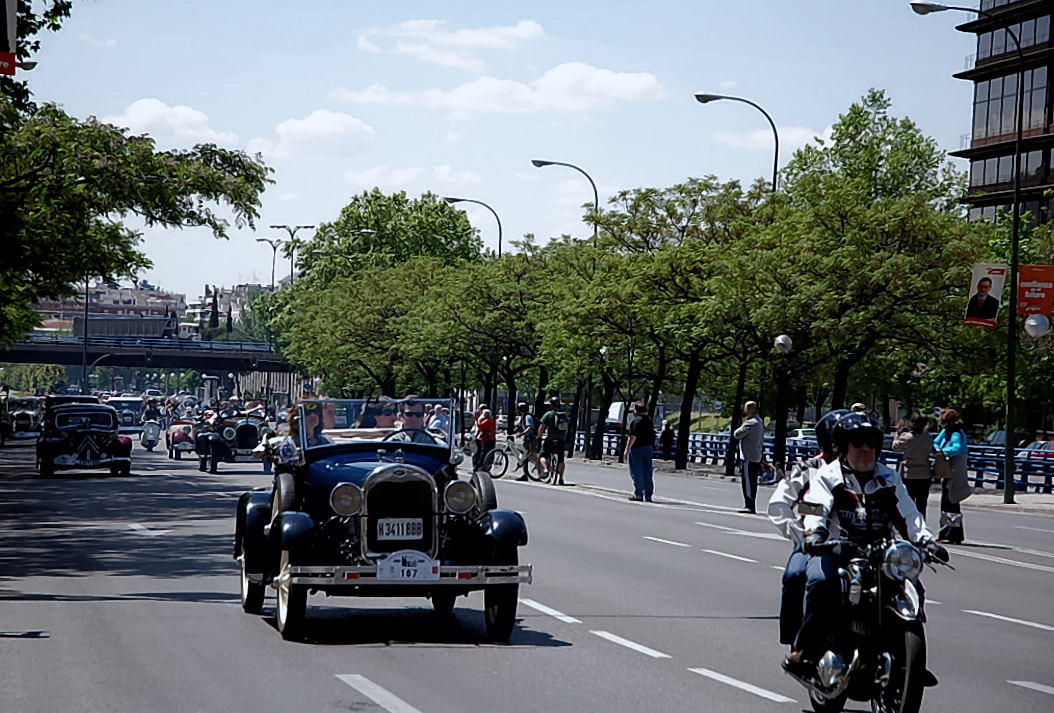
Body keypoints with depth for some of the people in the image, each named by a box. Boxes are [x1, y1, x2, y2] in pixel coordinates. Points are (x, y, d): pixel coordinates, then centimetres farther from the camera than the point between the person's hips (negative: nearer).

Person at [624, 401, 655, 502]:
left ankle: (638, 494, -2)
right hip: (648, 448, 7)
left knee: (636, 472, 0)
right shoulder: (649, 421, 9)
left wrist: (627, 449, -15)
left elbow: (633, 437, -18)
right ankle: (648, 495, 9)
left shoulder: (635, 421, -13)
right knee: (648, 473, 9)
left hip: (637, 448, -7)